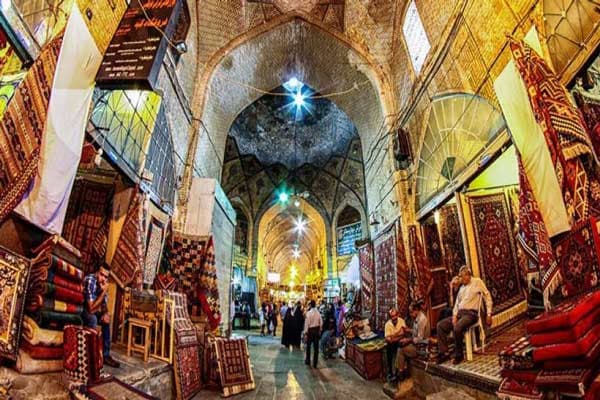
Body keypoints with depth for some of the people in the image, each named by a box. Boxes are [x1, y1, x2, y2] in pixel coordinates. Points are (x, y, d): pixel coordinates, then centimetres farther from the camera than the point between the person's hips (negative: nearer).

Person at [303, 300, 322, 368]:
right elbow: (321, 323, 1)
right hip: (317, 330, 3)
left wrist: (305, 332, -6)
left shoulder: (309, 312, -14)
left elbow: (307, 323, -13)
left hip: (310, 330, -3)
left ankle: (308, 361, 25)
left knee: (308, 346, 15)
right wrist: (319, 330, 13)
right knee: (316, 347, 7)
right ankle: (315, 363, 12)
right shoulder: (318, 313, -3)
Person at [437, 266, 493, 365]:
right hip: (460, 313, 7)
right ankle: (444, 353, -6)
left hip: (471, 314, -7)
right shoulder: (462, 287, 19)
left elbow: (487, 297, -2)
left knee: (457, 328, -34)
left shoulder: (477, 282, 0)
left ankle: (458, 355, -14)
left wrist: (489, 314, -9)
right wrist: (454, 315, 2)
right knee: (441, 325, -8)